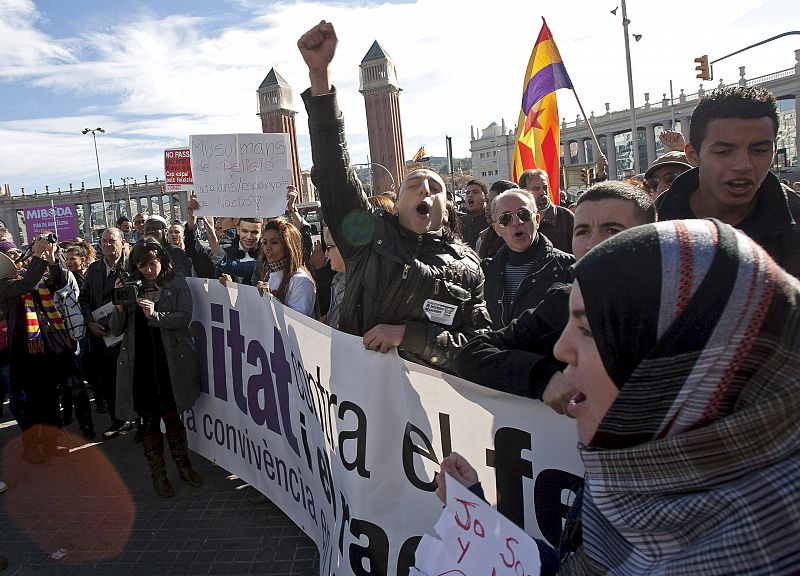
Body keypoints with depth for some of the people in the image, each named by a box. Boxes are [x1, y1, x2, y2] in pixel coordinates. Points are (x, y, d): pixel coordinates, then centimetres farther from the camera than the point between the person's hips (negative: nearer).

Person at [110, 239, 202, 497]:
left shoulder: (177, 284, 0)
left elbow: (184, 318, -10)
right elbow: (116, 330, 5)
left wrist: (155, 315, -24)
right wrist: (120, 306, -12)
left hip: (171, 362, -1)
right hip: (140, 364, 2)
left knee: (172, 416, 10)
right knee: (150, 420, 8)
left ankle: (183, 466, 28)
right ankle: (158, 474, 23)